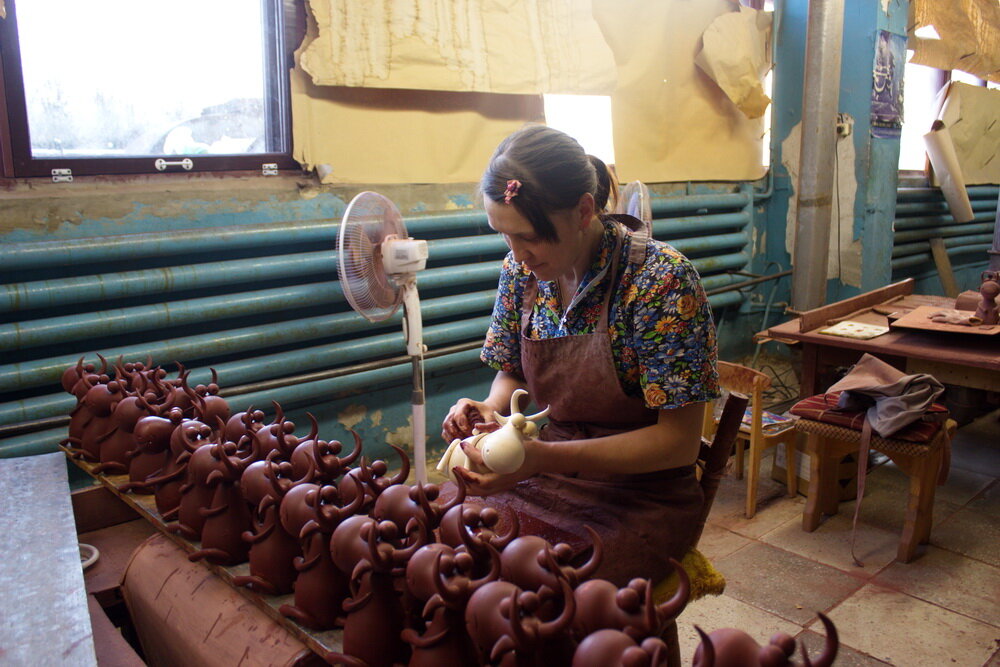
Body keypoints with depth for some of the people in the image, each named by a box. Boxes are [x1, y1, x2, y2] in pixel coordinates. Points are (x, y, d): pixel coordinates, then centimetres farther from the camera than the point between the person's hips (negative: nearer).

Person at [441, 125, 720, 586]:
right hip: (548, 478, 5)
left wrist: (547, 457, -28)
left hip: (639, 498, -5)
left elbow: (680, 441, -18)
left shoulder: (660, 279, -19)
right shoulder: (520, 270, -2)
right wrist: (487, 409, -12)